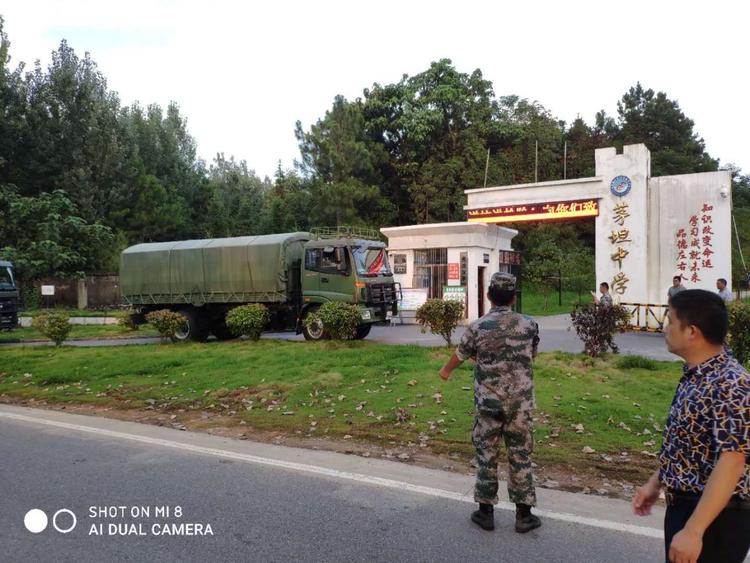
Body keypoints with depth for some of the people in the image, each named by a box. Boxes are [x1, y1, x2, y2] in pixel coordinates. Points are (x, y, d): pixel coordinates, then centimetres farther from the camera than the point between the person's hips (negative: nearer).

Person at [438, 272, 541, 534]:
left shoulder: (477, 327, -9)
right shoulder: (529, 325, -5)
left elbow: (461, 354, 8)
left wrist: (446, 370, 29)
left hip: (488, 402, -1)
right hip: (520, 402, 1)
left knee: (486, 454, 10)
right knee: (520, 455, 10)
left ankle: (486, 511, 19)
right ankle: (523, 515, 18)